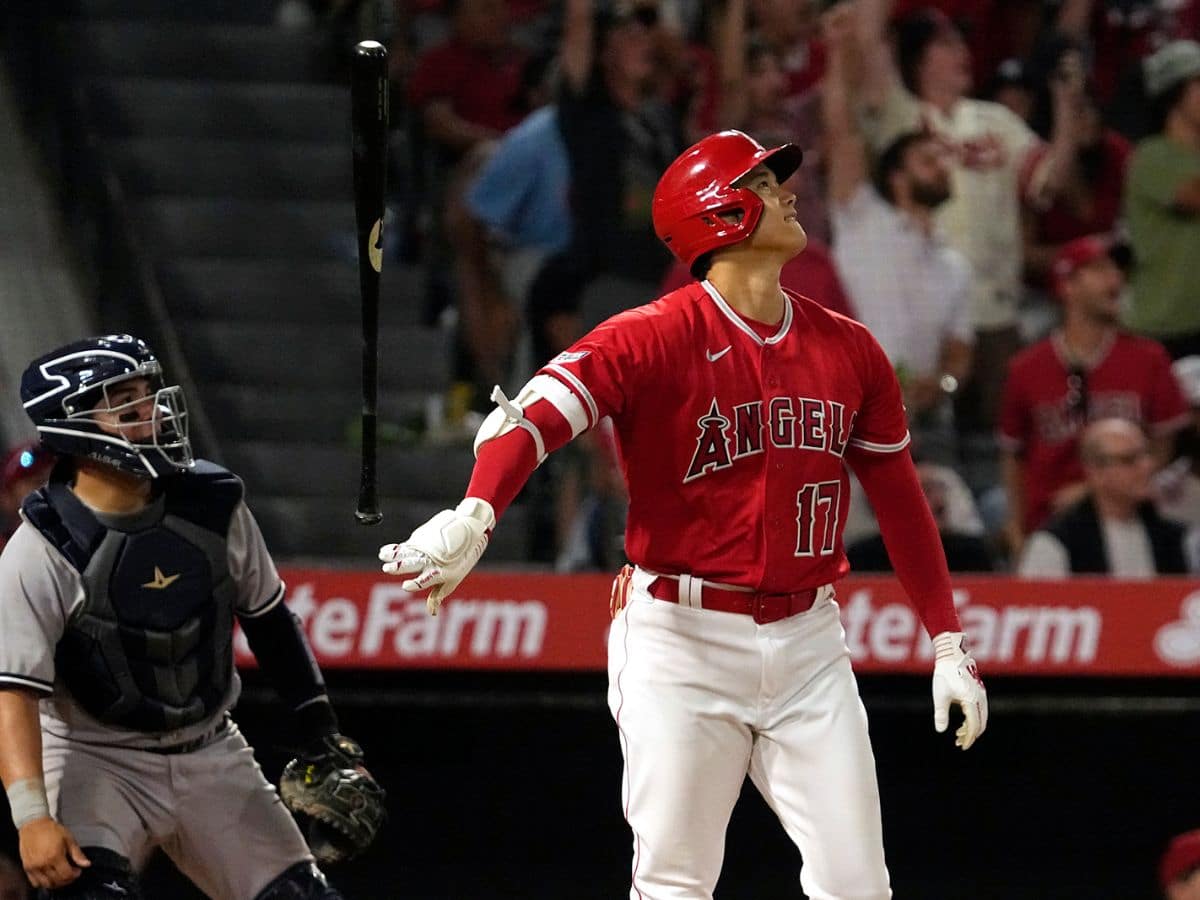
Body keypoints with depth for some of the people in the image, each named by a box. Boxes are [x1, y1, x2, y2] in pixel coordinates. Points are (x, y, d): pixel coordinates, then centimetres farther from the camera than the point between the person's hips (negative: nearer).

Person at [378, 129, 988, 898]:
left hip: (807, 640, 5)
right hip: (682, 638, -4)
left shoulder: (849, 350, 8)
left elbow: (899, 497, 15)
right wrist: (476, 513, -44)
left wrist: (948, 640, 10)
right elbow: (537, 414, -24)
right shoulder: (653, 340, -9)